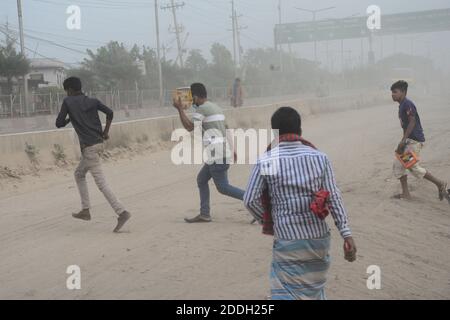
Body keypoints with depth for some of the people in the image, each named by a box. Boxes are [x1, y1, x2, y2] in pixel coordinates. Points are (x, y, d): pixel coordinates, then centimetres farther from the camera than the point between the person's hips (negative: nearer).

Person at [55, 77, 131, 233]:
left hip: (89, 147, -8)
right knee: (79, 174, 24)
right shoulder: (93, 101, 11)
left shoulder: (68, 102, -2)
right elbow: (110, 112, -2)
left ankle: (122, 212, -18)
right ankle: (85, 210, 23)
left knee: (101, 183, -10)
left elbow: (59, 123, -1)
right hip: (98, 143, 8)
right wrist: (106, 132, 6)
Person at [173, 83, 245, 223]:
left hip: (216, 155, -10)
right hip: (222, 152, 10)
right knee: (201, 179, 16)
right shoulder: (216, 108, 19)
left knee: (223, 187, -6)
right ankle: (204, 214, 16)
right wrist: (231, 150, 28)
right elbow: (225, 129, 24)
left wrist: (180, 109, -5)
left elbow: (189, 127, -13)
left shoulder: (201, 109, -9)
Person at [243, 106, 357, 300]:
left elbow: (250, 200, -6)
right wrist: (346, 234, -2)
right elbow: (333, 197, -3)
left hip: (287, 241, -3)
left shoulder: (265, 162, -8)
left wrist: (266, 221, 12)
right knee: (315, 289, 22)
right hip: (319, 238, 4)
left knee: (285, 293, 1)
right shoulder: (319, 158, -1)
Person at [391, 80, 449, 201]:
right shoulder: (401, 105, 16)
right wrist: (403, 142, 20)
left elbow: (412, 122, -21)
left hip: (415, 140, -10)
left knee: (414, 167, -8)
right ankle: (406, 193, 10)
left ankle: (440, 184, 4)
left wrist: (403, 140, -24)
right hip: (408, 140, 10)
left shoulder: (407, 104, -14)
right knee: (398, 164, 7)